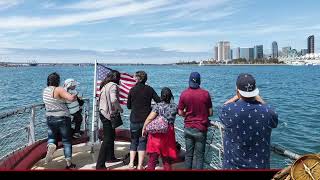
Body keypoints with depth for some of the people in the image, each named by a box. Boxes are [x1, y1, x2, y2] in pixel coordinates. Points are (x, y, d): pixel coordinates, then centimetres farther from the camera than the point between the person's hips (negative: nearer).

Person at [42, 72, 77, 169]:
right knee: (67, 141, 7)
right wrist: (75, 96, -11)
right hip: (63, 118, -5)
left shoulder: (45, 91, 5)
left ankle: (51, 145, -9)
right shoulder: (58, 90, -18)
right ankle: (69, 163, 12)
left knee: (51, 136, 25)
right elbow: (71, 98, -31)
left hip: (50, 118, 6)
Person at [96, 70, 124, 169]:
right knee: (107, 139, -6)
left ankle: (110, 157, 36)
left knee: (111, 136, 23)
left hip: (103, 113, 10)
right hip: (109, 114, -10)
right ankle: (100, 164, -3)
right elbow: (114, 100, -27)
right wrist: (120, 109, -12)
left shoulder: (105, 85, 13)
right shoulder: (113, 85, -14)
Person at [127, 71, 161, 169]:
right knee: (142, 142, 7)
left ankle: (131, 163, 13)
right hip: (146, 120, 0)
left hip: (134, 120, 1)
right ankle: (140, 165, 6)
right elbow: (159, 101, -6)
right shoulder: (149, 89, -2)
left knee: (134, 141, 15)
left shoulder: (132, 90, -2)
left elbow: (128, 106, 5)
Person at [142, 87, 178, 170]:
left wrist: (144, 128, 0)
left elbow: (149, 118, -11)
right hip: (168, 135, 2)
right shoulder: (174, 106, 3)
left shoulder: (158, 106, -3)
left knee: (152, 159, 7)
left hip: (156, 134, -1)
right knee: (167, 160, 15)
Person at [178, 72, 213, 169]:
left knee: (188, 154, 15)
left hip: (188, 128, 2)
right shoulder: (205, 94, -9)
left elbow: (180, 112, -3)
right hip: (201, 129, -2)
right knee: (199, 156, 7)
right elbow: (210, 113, -4)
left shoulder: (184, 94, -6)